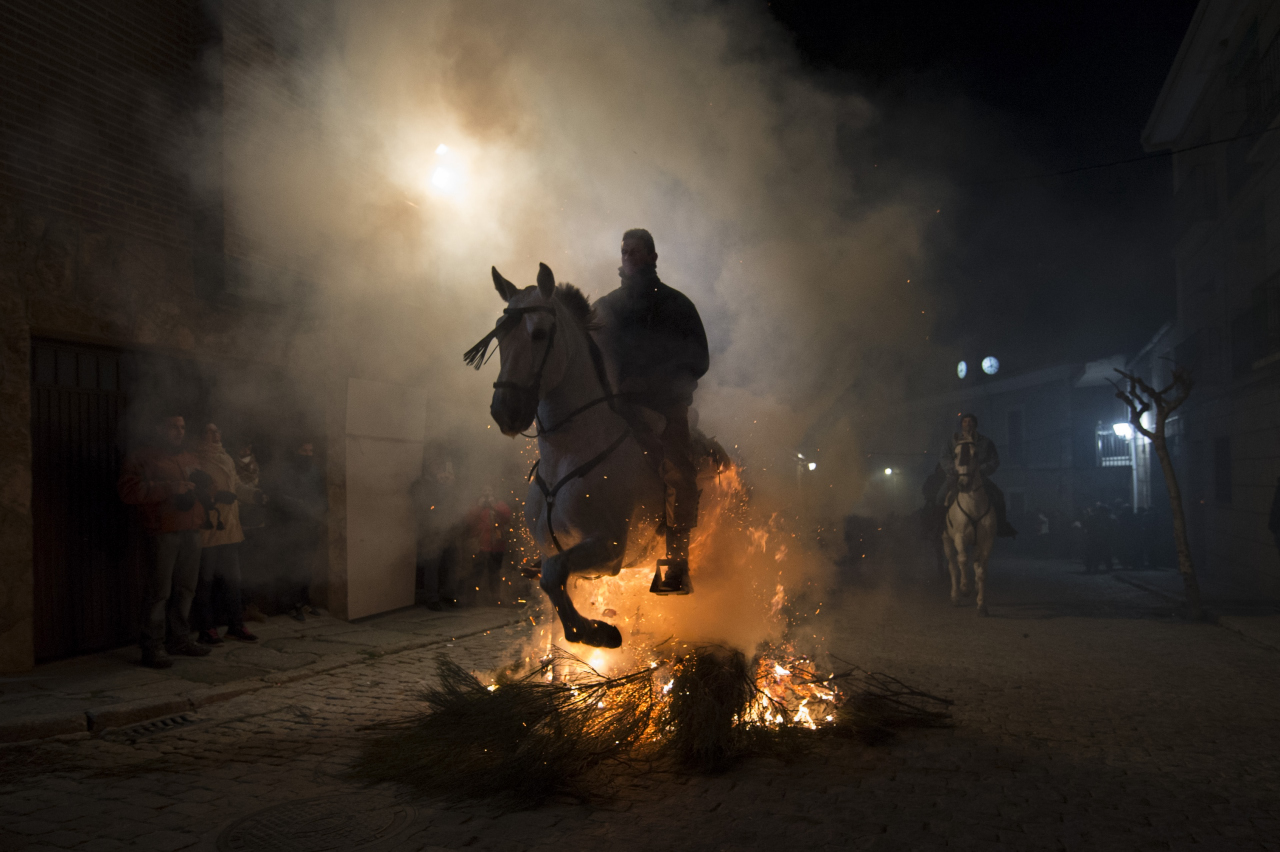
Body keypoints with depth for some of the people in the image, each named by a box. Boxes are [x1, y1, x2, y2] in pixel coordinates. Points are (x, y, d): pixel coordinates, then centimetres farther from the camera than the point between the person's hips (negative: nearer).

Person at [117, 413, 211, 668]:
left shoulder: (190, 459, 20)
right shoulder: (142, 459, 0)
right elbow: (129, 490, -13)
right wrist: (170, 488, -17)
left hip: (191, 530, 7)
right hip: (163, 532, -6)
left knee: (185, 589, 12)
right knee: (160, 592, -7)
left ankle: (179, 639, 24)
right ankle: (151, 648, 1)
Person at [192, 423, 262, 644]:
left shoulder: (227, 459, 16)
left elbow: (236, 486, 23)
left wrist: (255, 494, 8)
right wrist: (216, 496, -27)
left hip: (229, 530, 8)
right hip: (206, 532, -7)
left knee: (232, 579, 12)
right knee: (205, 580, 0)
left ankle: (236, 625, 21)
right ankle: (205, 628, 10)